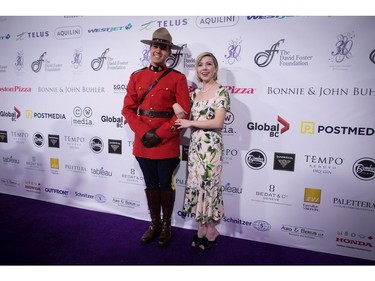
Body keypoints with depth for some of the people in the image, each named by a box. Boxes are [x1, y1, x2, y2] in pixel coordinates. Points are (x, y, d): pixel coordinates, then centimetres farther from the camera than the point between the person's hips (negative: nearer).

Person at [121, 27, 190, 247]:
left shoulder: (178, 78, -2)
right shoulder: (136, 77, 8)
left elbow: (183, 112, -9)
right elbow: (128, 109, 3)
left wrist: (160, 135, -14)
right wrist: (144, 132, -11)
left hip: (167, 143, -3)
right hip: (142, 142, 3)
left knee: (166, 185, 8)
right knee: (151, 184, 14)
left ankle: (167, 226, 28)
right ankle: (154, 223, 33)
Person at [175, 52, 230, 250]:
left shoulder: (221, 91, -7)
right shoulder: (195, 92, 13)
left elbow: (218, 123, -16)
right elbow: (186, 115, 18)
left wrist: (190, 123, -12)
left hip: (211, 146, -6)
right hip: (195, 145, 7)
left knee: (209, 186, 3)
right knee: (197, 185, 12)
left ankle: (211, 232, 24)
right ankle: (201, 228, 29)